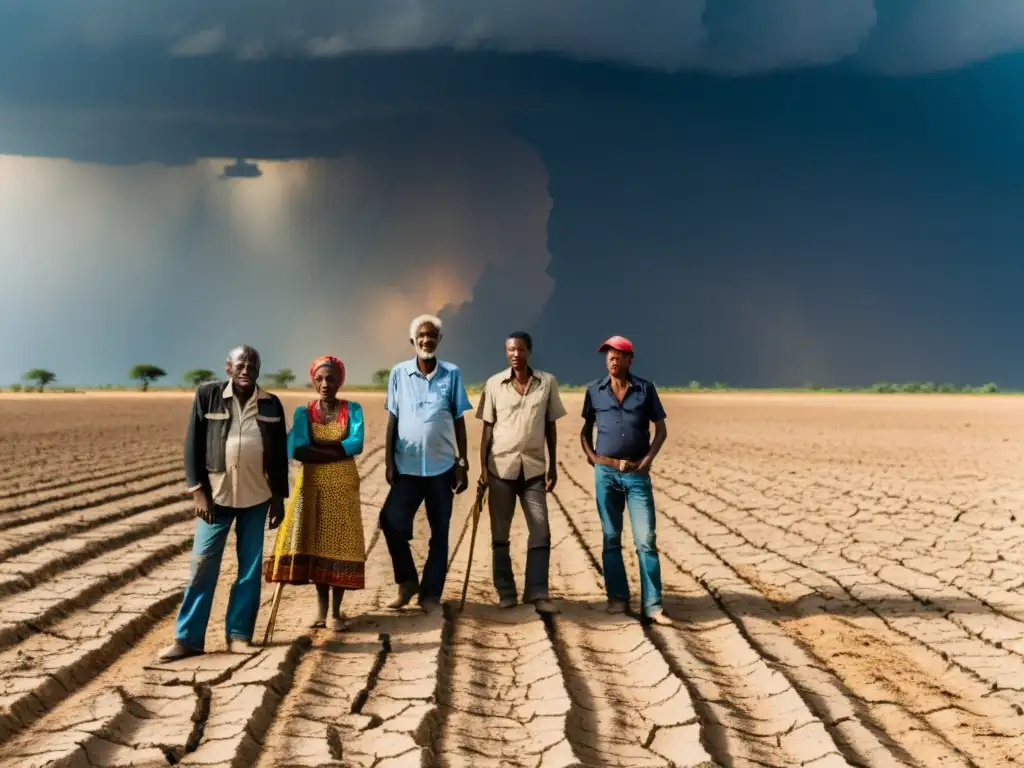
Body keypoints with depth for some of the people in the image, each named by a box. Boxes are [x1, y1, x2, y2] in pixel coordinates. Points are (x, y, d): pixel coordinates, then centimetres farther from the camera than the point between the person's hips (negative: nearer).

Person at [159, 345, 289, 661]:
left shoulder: (271, 404, 3)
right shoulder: (207, 395, -2)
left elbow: (280, 453, 7)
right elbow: (193, 445, -3)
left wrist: (279, 496, 4)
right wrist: (198, 491, -9)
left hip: (257, 496, 2)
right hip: (216, 493, -2)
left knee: (251, 567, 5)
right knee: (201, 565, -1)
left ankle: (239, 635, 14)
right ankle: (188, 638, 8)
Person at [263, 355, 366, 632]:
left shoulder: (352, 409, 0)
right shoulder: (303, 412, 1)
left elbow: (356, 444, -16)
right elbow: (295, 450, -14)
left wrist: (316, 447, -14)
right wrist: (336, 451, -17)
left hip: (342, 485, -1)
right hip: (311, 484, 1)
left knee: (338, 543, -1)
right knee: (314, 541, 3)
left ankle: (336, 610, 8)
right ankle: (321, 604, 17)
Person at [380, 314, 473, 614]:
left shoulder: (452, 373, 1)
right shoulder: (399, 373, 2)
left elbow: (459, 421, 3)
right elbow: (392, 419, 3)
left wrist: (462, 463, 1)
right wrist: (388, 461, -2)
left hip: (441, 465, 0)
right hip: (407, 465, 0)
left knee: (440, 532, 6)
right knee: (392, 521, -9)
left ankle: (431, 593, 18)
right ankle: (407, 581, 13)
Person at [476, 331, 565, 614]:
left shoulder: (548, 382, 1)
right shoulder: (494, 384, 0)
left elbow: (551, 426, 6)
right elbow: (487, 428, 2)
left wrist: (553, 466, 4)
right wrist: (482, 467, -4)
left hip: (533, 468, 1)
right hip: (501, 466, 0)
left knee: (541, 533, -2)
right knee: (500, 534, 6)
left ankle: (537, 593, 5)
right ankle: (505, 593, 16)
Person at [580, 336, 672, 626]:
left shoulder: (645, 389, 2)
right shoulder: (595, 391, 6)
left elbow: (661, 429, 6)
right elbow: (586, 429, 17)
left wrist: (648, 458, -6)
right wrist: (590, 455, 1)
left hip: (637, 474, -1)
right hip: (605, 472, 2)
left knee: (646, 540, -4)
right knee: (611, 539, 8)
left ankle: (652, 605, -1)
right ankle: (617, 597, 18)